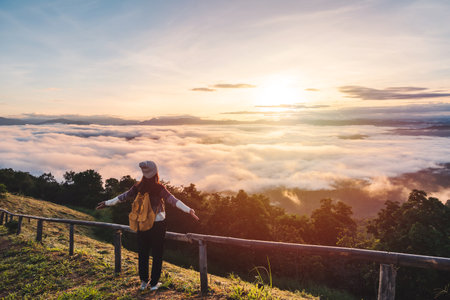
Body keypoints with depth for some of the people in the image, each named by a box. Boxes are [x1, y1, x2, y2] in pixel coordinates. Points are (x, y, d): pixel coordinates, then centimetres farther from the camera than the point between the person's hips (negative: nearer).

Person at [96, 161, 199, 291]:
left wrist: (107, 203, 18)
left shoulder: (138, 188, -5)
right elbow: (173, 200, -22)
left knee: (143, 253, 17)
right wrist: (189, 210, -24)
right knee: (157, 254, 10)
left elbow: (123, 197, 4)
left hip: (142, 226, 3)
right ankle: (154, 283, 16)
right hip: (158, 225, -3)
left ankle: (143, 281, 22)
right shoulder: (159, 189, -15)